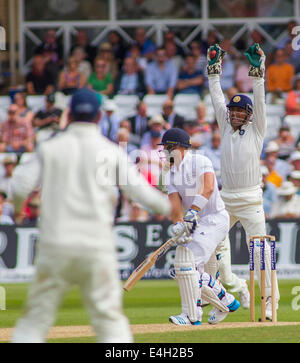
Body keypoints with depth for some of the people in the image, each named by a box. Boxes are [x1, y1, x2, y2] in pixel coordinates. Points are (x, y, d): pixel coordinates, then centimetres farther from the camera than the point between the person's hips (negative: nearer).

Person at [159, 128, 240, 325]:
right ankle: (226, 301, 20)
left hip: (215, 219, -9)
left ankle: (192, 315, -16)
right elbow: (175, 202, -3)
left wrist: (192, 212, -35)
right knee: (183, 269, 7)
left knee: (188, 263, -21)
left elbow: (208, 188, -25)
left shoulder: (199, 161, -9)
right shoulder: (171, 175, 12)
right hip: (196, 223, 9)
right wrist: (179, 225, -22)